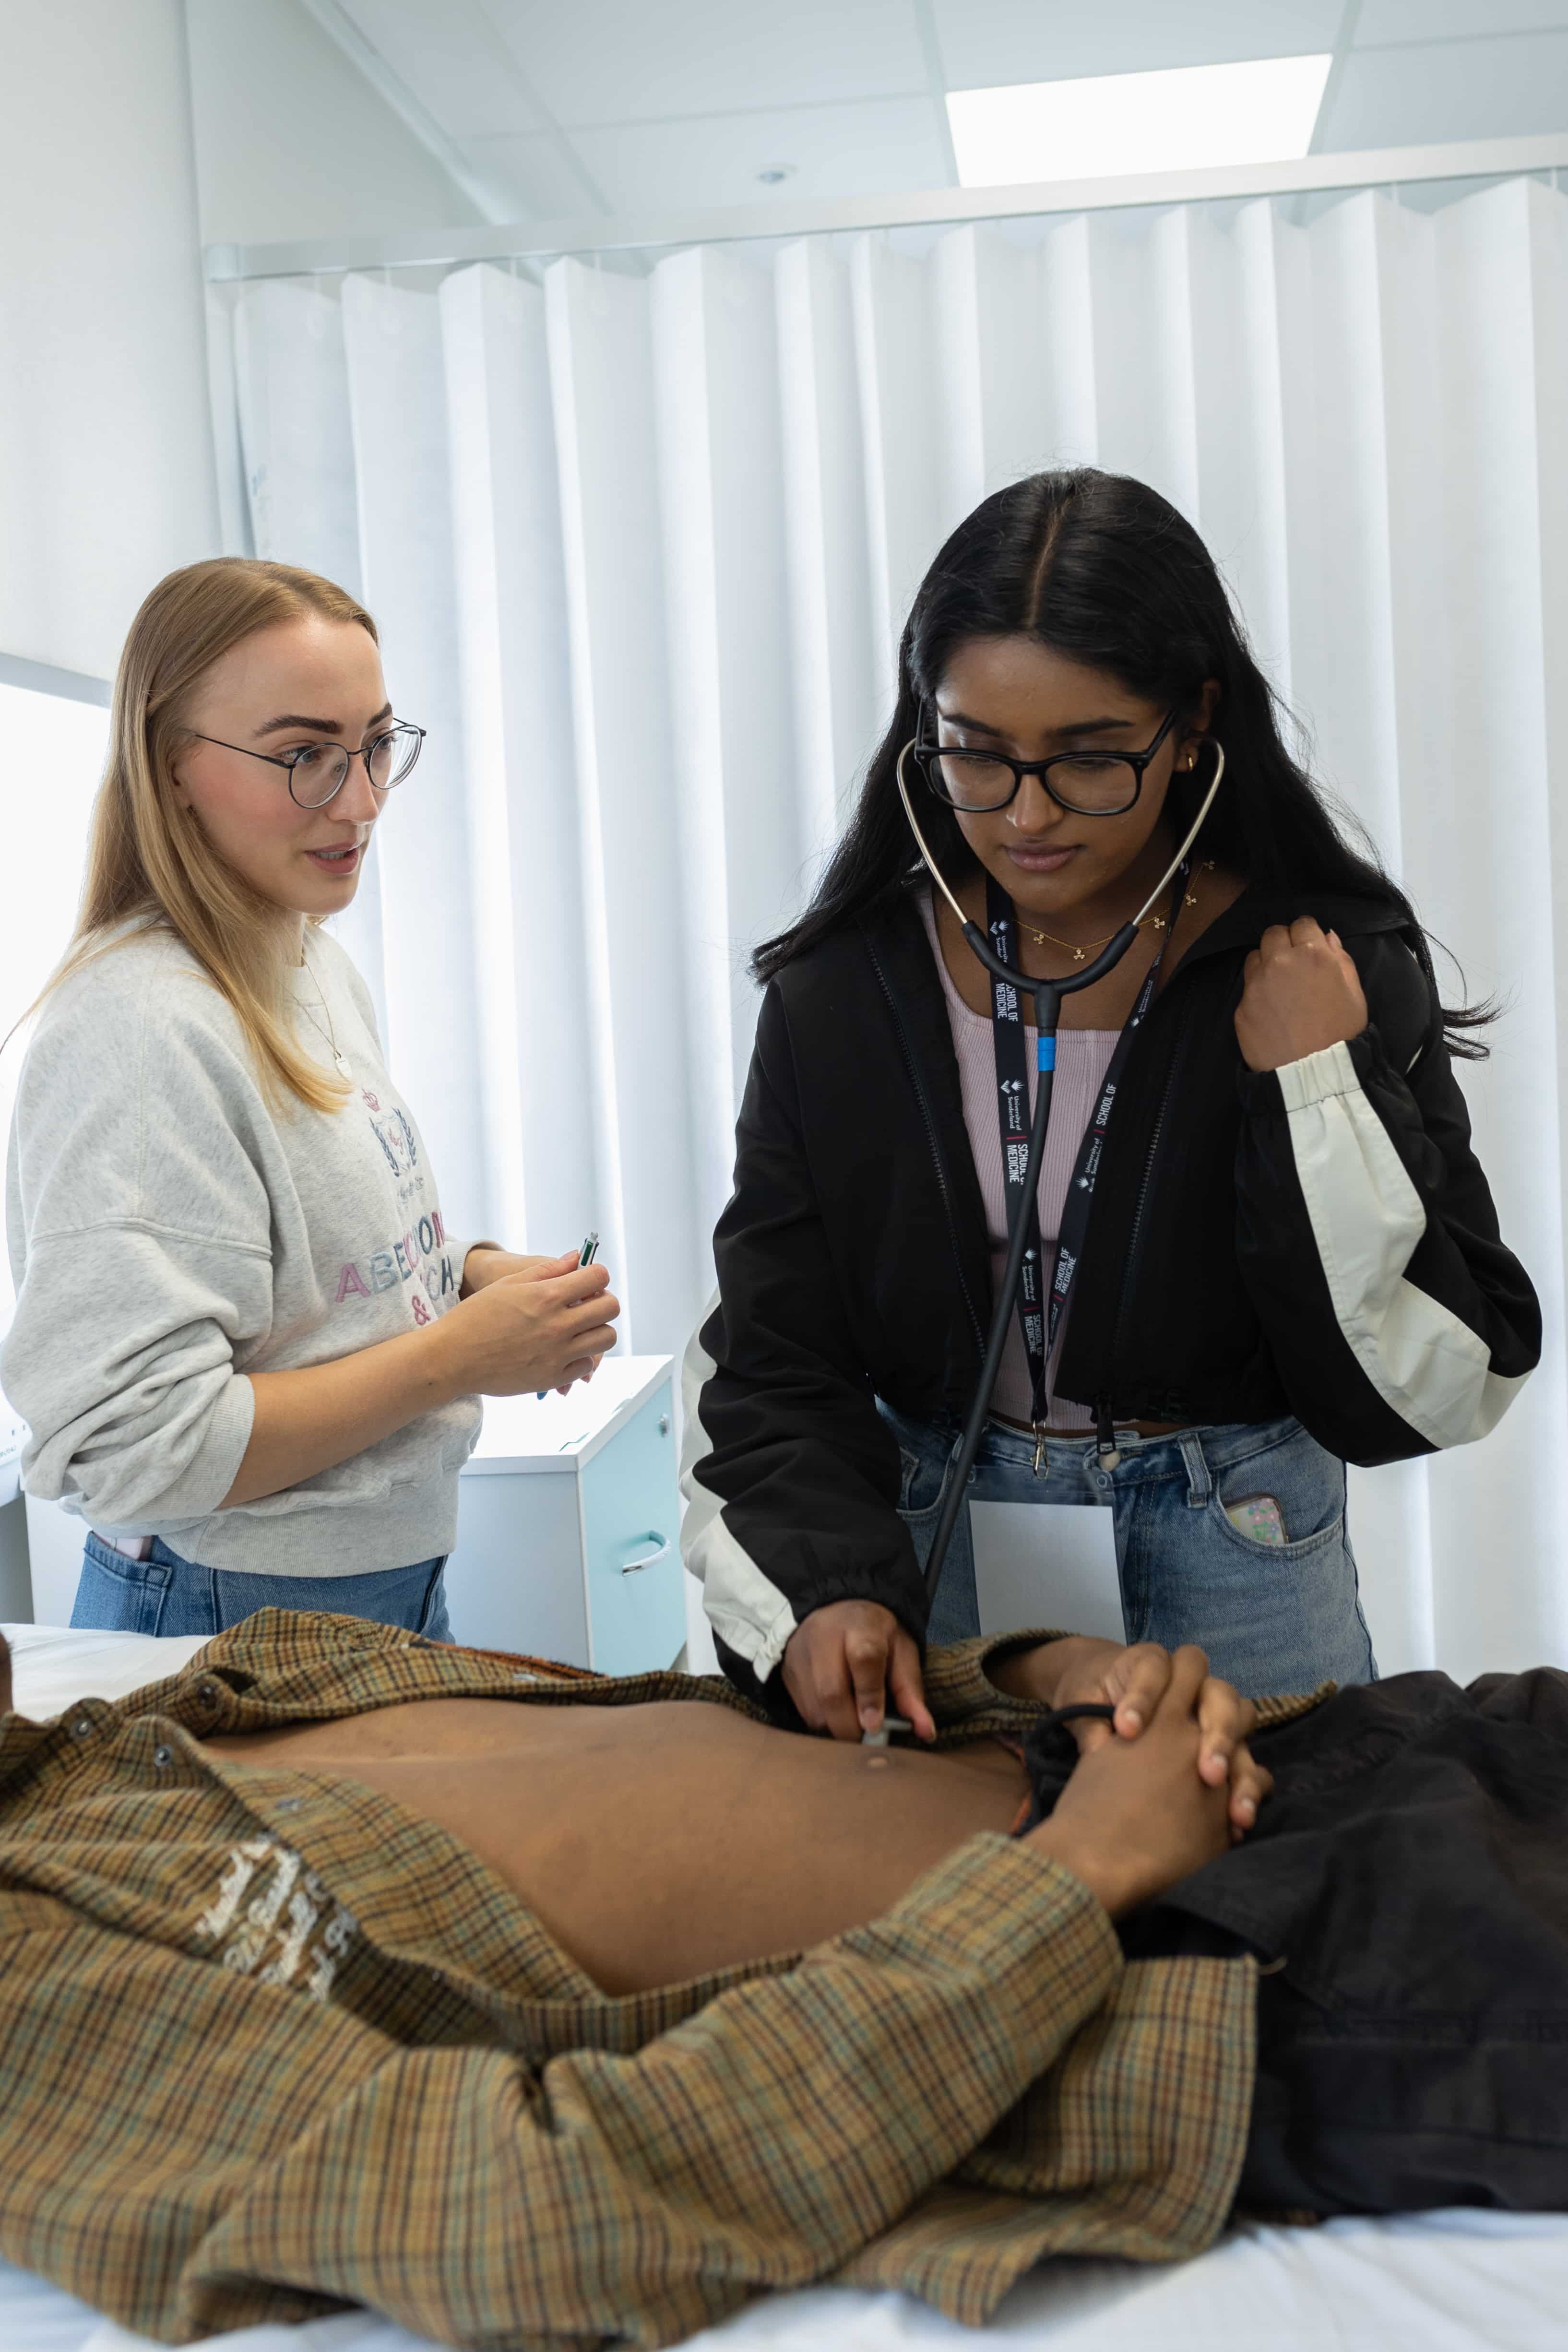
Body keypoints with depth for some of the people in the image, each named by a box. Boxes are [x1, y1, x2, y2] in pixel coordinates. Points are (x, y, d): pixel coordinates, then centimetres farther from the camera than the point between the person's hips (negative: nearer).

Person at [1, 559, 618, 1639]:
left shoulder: (316, 961, 5)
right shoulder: (139, 1032, -24)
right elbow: (134, 1452, -27)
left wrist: (475, 1269, -3)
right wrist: (462, 1355, -23)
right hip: (231, 1623, -8)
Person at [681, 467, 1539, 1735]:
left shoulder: (1329, 976, -11)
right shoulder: (844, 990, -7)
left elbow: (1434, 1390, -12)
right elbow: (768, 1364, -6)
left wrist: (1316, 1090, -22)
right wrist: (822, 1589, -23)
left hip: (1232, 1564, -1)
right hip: (927, 1547, 1)